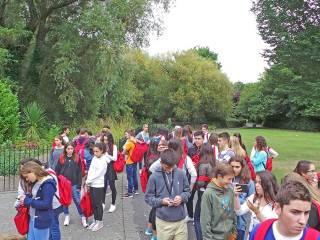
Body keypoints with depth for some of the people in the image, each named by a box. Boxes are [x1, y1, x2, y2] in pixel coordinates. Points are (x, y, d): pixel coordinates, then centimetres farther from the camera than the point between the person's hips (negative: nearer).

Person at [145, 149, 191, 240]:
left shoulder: (181, 173, -4)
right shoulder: (154, 177, -10)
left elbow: (187, 191, 8)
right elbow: (148, 197, -3)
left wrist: (182, 197, -12)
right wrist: (161, 201, -19)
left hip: (181, 220, 2)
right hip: (163, 221, -2)